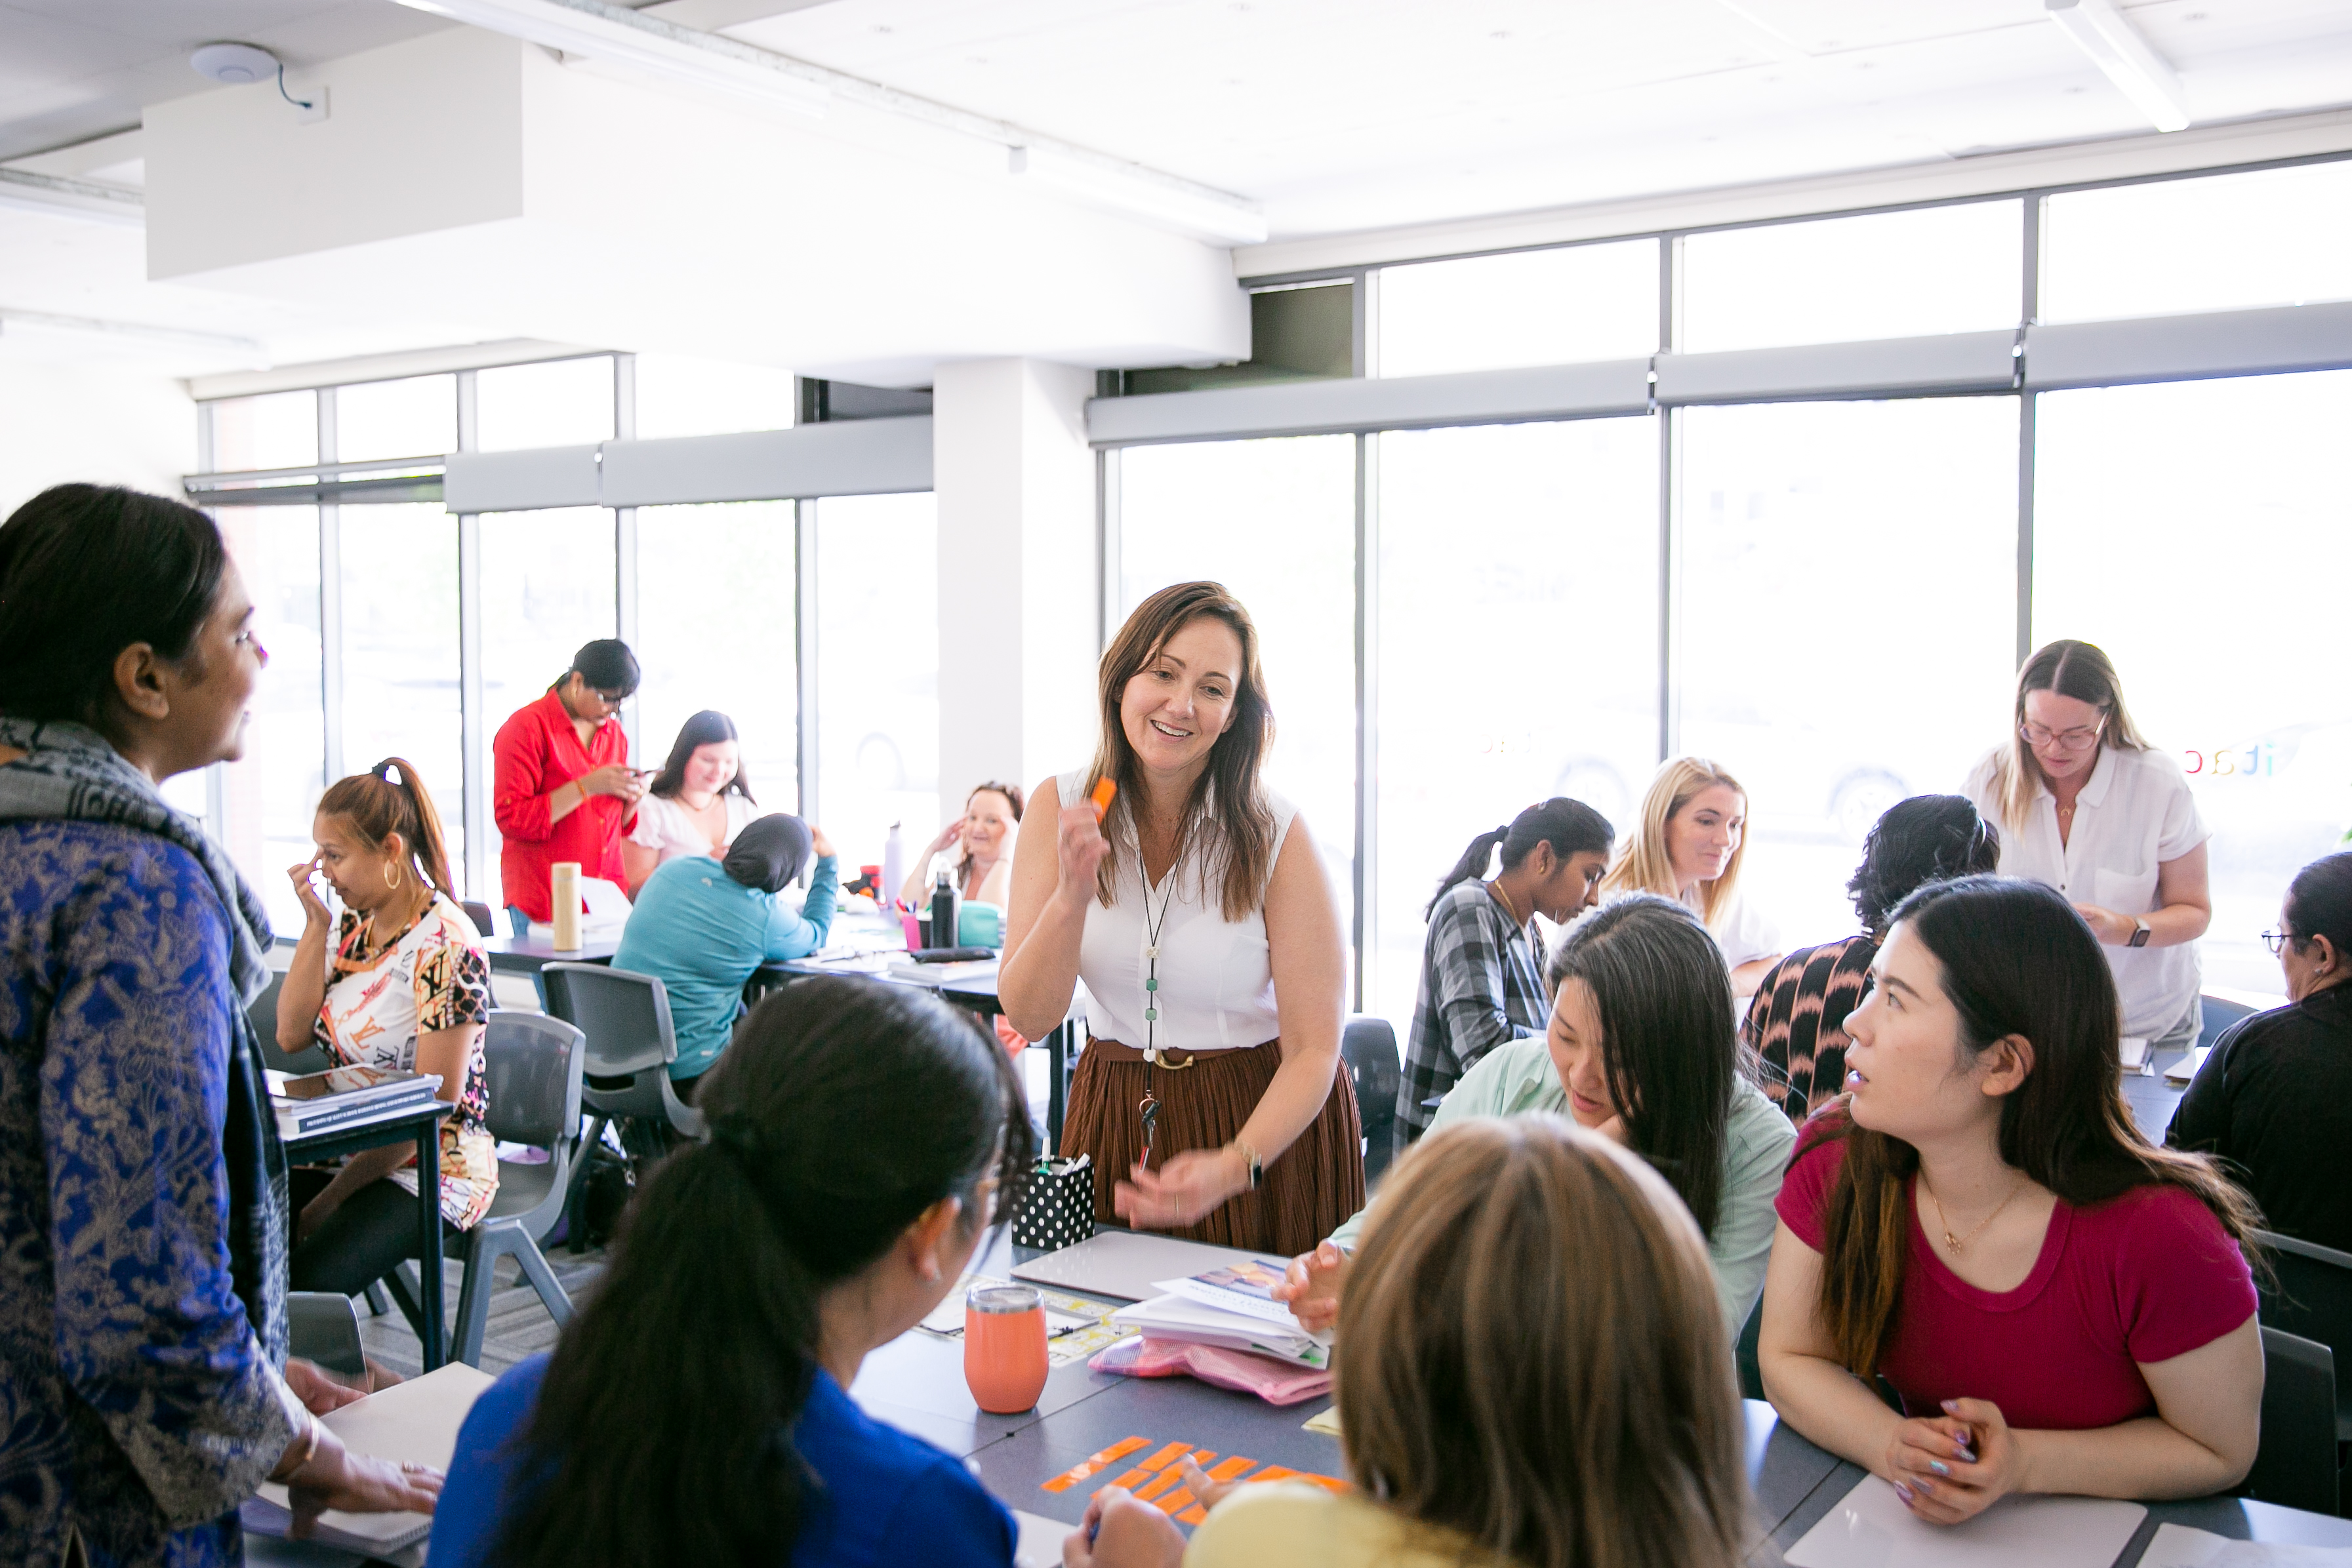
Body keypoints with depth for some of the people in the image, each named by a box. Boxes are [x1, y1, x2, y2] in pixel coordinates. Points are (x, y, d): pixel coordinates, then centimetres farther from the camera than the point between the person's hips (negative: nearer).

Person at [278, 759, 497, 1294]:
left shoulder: (445, 944, -15)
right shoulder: (352, 925, 9)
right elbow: (292, 1036, 3)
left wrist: (330, 1199, -15)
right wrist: (315, 924, -2)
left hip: (428, 1170, -7)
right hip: (345, 1152, 7)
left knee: (300, 1284, -28)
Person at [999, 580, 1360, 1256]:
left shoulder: (1277, 835, -16)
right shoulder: (1062, 807, -8)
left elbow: (1314, 1049, -16)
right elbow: (1026, 1019, -11)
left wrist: (1236, 1166, -33)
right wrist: (1073, 896, -28)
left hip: (1267, 1127, -2)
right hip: (1114, 1118, 2)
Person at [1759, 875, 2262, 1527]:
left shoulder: (2159, 1234, -24)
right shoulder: (1834, 1160, -14)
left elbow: (2221, 1451, -10)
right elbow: (1791, 1358, -6)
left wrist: (2022, 1462, -23)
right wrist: (1893, 1447, -24)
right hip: (1914, 1522, 2)